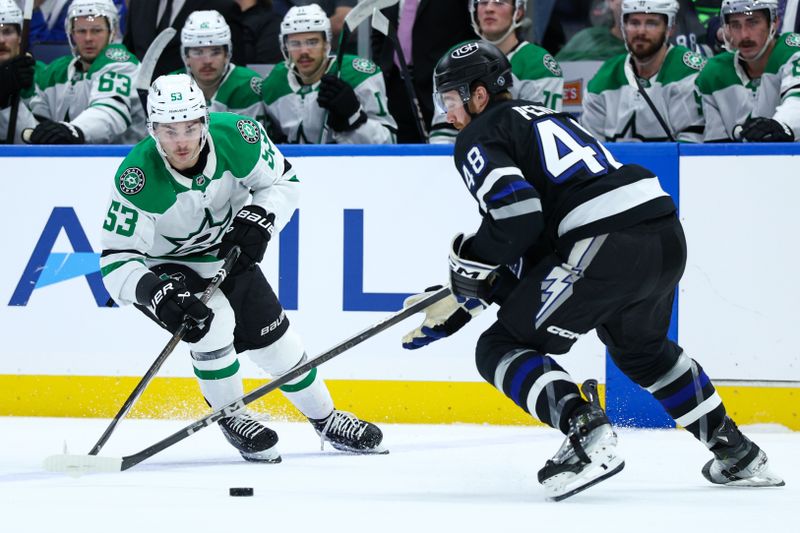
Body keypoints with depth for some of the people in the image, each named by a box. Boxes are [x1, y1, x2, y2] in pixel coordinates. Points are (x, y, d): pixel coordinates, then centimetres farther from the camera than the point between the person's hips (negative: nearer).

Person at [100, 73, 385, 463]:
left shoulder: (235, 136, -26)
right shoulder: (137, 178, -35)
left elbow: (283, 181, -7)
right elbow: (117, 259, -32)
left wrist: (258, 220, -25)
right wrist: (157, 293, -48)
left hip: (227, 251, 4)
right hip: (163, 266, -4)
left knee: (273, 338, 6)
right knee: (213, 321, -28)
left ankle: (325, 419, 30)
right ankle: (232, 419, -4)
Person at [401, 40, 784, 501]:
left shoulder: (479, 138, 5)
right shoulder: (541, 118, 31)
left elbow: (517, 215, -13)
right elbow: (535, 246, 28)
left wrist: (467, 260, 5)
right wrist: (462, 304, 26)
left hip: (607, 249, -9)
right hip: (668, 237, 9)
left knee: (501, 349, 2)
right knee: (641, 347, 35)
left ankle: (587, 433, -18)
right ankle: (739, 456, 35)